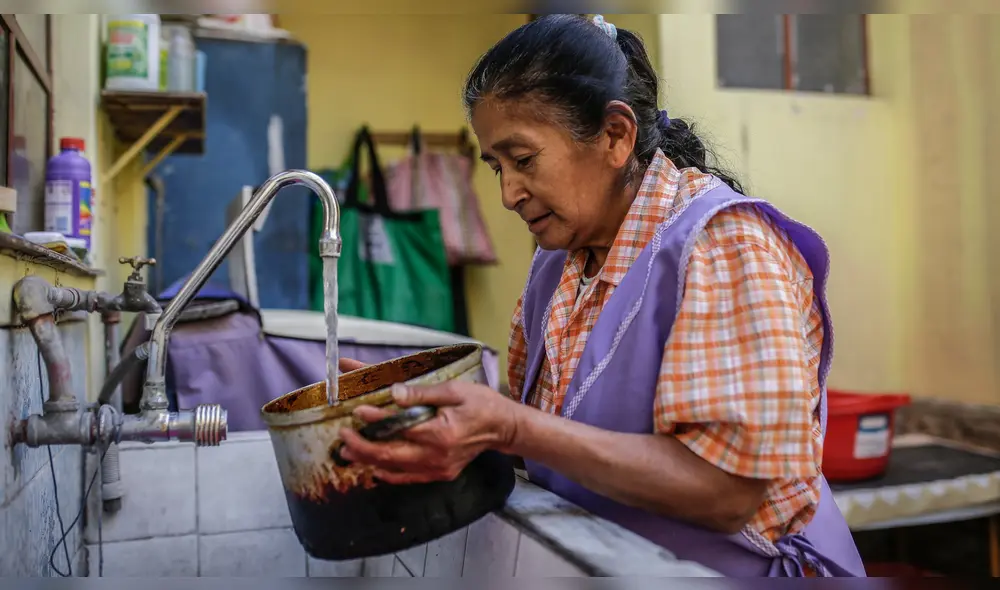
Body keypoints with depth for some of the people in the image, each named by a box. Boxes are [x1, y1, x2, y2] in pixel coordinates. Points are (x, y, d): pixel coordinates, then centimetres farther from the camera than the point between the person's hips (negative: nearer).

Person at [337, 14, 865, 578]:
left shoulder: (724, 245, -18)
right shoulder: (559, 258, 6)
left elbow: (728, 491, -24)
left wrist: (510, 428, -29)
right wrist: (418, 390, 0)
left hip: (728, 567, -6)